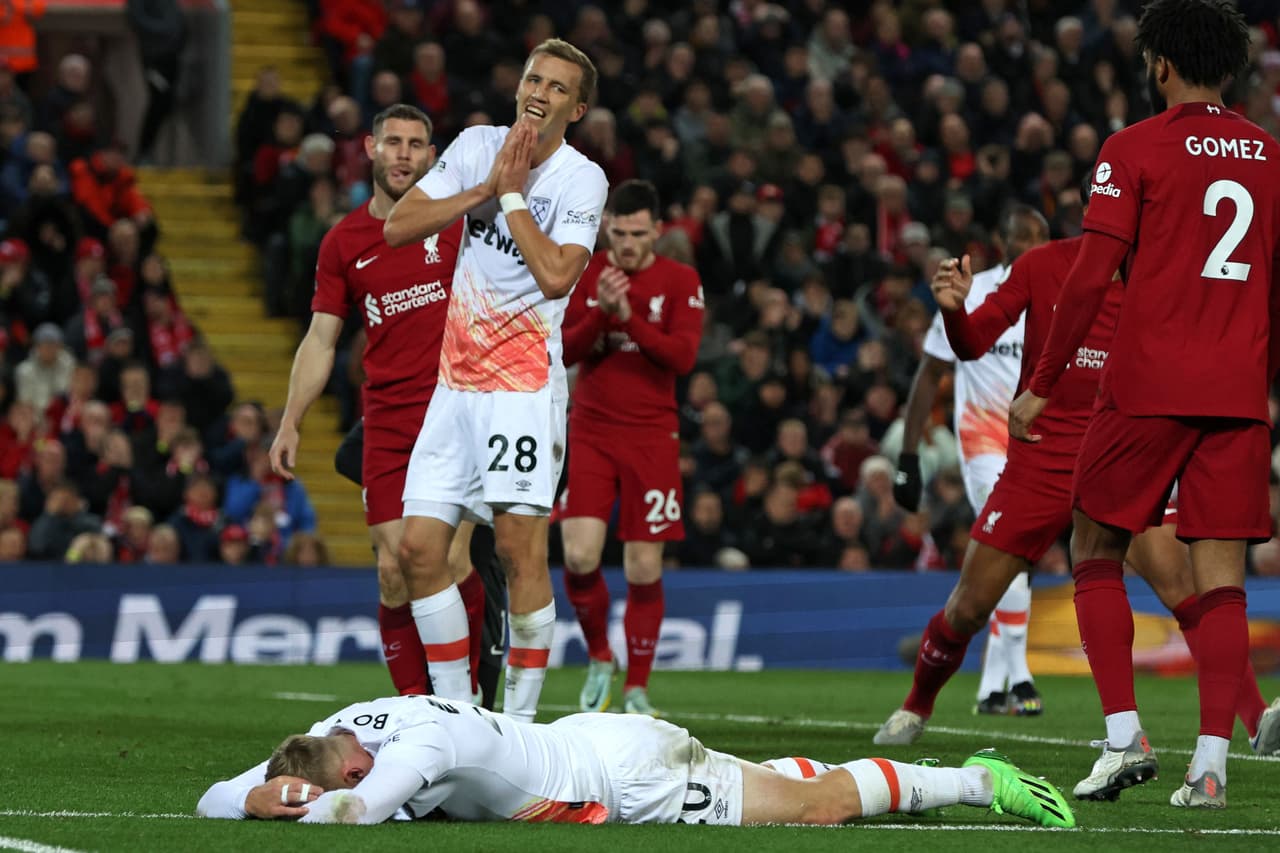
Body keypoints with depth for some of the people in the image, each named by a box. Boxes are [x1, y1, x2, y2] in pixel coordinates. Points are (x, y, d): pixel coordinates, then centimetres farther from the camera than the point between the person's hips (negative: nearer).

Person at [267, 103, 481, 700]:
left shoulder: (455, 219, 2)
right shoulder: (344, 242, 10)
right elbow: (321, 340, 14)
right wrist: (290, 423, 7)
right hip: (386, 422, 2)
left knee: (450, 562, -11)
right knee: (394, 571, -4)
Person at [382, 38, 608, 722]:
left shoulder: (582, 179, -6)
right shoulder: (477, 146, 8)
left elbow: (557, 275, -20)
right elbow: (397, 226, 0)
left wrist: (512, 192, -13)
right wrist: (484, 188, -9)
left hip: (525, 382, -5)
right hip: (455, 382, 5)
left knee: (519, 548, -11)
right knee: (419, 546, 0)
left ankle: (519, 720, -4)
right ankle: (456, 712, 9)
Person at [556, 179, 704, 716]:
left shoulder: (680, 281, 0)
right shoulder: (585, 274, 4)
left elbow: (683, 357, -11)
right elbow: (563, 351, -3)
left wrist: (628, 317, -21)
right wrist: (601, 310, -19)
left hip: (651, 438, -1)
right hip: (590, 433, 1)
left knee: (644, 569, -2)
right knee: (580, 556, -13)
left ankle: (637, 688, 11)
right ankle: (599, 659, 12)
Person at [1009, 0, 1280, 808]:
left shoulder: (1135, 150, -3)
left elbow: (1090, 281, -8)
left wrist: (1040, 388, -2)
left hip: (1148, 386, -3)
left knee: (1097, 553, 10)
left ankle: (1125, 735, -1)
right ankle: (1211, 762, -7)